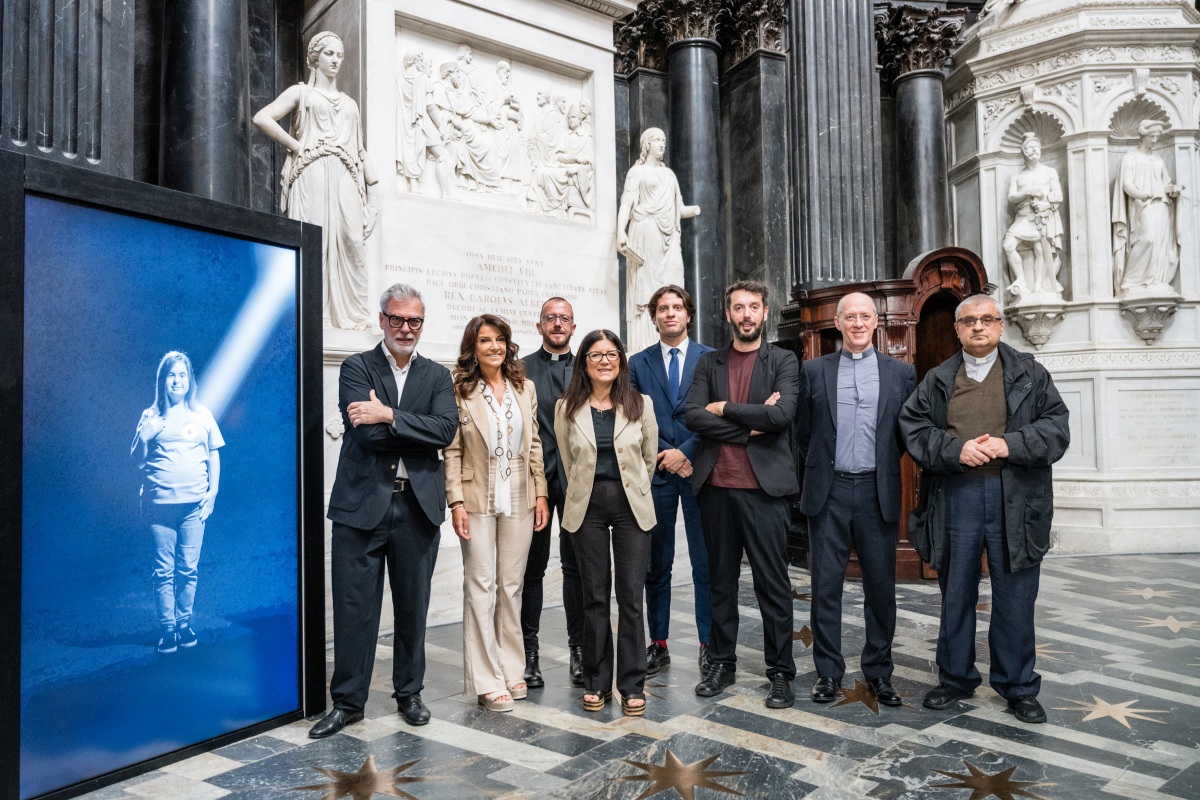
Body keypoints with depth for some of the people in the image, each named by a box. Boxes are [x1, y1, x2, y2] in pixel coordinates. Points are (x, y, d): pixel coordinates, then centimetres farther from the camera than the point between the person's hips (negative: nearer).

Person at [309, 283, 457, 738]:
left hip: (417, 508, 2)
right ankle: (347, 701, 21)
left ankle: (409, 693, 30)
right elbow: (367, 432, -13)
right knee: (354, 609, 5)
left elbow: (446, 429, -9)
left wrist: (390, 416, -16)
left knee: (412, 607, 13)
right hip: (362, 506, -2)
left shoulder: (437, 377, 9)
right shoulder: (356, 368, 2)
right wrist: (421, 433, -8)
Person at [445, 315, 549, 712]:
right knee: (480, 587, 1)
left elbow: (534, 445, 9)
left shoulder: (525, 388, 7)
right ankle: (487, 681, 10)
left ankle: (511, 671, 24)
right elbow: (452, 451, -5)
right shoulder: (460, 391, -4)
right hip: (478, 499, -3)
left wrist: (541, 494, 4)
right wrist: (456, 503, -11)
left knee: (511, 586, 11)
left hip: (519, 500, 3)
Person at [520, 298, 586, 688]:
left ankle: (579, 648, 16)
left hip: (577, 479, 1)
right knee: (532, 566, 7)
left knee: (576, 565, 6)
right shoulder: (521, 369, 6)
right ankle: (528, 650, 16)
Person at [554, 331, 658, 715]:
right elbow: (568, 461, 9)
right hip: (588, 506, 0)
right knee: (594, 597, 8)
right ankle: (597, 682, 21)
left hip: (631, 506, 0)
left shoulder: (640, 405, 0)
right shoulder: (567, 408, 0)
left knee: (631, 596, 2)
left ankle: (632, 685, 14)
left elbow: (649, 457, 10)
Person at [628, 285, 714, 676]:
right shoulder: (638, 363, 10)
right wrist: (665, 457, -6)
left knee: (706, 563, 3)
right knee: (656, 565, 8)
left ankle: (709, 644, 15)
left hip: (699, 469, -1)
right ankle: (658, 644, 17)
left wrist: (685, 452, -11)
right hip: (656, 471, 2)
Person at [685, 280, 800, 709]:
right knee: (720, 580, 13)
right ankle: (721, 662, 26)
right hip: (716, 486, 3)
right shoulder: (708, 363, 10)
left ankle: (781, 671, 17)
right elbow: (693, 416, -4)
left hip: (765, 486, -3)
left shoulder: (783, 361, 4)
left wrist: (724, 408, -8)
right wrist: (750, 426, -11)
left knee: (773, 583, 4)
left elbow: (782, 414, -13)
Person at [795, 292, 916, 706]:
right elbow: (803, 431, 10)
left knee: (881, 586, 8)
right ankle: (828, 672, 16)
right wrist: (820, 469, 9)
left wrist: (883, 468, 8)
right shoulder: (814, 370, 5)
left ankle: (879, 672, 23)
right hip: (829, 491, 0)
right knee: (826, 585, 4)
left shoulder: (901, 372, 6)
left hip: (877, 492, 1)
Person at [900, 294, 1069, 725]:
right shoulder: (937, 379, 9)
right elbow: (914, 428, 1)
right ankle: (955, 678, 26)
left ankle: (1017, 686, 22)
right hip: (955, 493, 1)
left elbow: (1056, 427, 0)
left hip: (1015, 496, -1)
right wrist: (956, 449, -14)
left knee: (1015, 597, 6)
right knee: (955, 594, 10)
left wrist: (1010, 444, -15)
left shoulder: (1030, 373, 7)